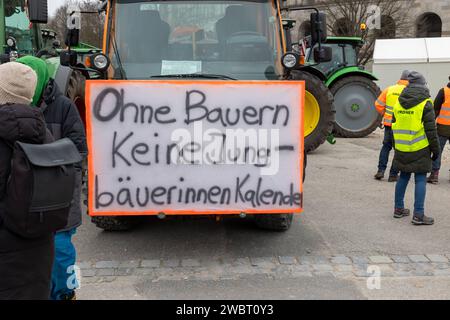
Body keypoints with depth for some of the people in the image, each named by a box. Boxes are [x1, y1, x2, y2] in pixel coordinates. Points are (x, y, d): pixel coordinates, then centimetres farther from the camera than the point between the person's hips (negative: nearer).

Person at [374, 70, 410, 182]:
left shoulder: (389, 89, 2)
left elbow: (378, 104, 4)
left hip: (389, 123, 3)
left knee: (386, 146, 19)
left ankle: (381, 170, 12)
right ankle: (393, 174, 11)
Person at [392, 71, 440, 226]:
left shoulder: (399, 102, 8)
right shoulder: (425, 103, -11)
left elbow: (394, 126, 14)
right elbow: (431, 130, -11)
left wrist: (396, 146, 23)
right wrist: (435, 149, -2)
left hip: (401, 149, 6)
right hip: (420, 150, -6)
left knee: (403, 177, 16)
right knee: (420, 180, -1)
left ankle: (399, 209, 23)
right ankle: (418, 215, -1)